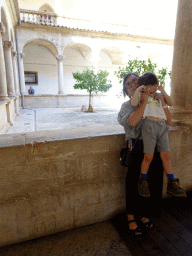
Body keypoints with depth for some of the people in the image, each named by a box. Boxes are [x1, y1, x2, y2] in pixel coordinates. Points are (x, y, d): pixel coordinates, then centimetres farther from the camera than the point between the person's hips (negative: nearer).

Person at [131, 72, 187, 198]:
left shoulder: (159, 96, 25)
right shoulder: (142, 96, 10)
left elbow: (170, 103, 12)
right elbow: (134, 103, -10)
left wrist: (162, 90, 11)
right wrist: (138, 90, -1)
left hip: (162, 126, 5)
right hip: (149, 125, -4)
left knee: (166, 155, 3)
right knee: (149, 156, -6)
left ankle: (172, 184, 13)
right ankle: (143, 182, 14)